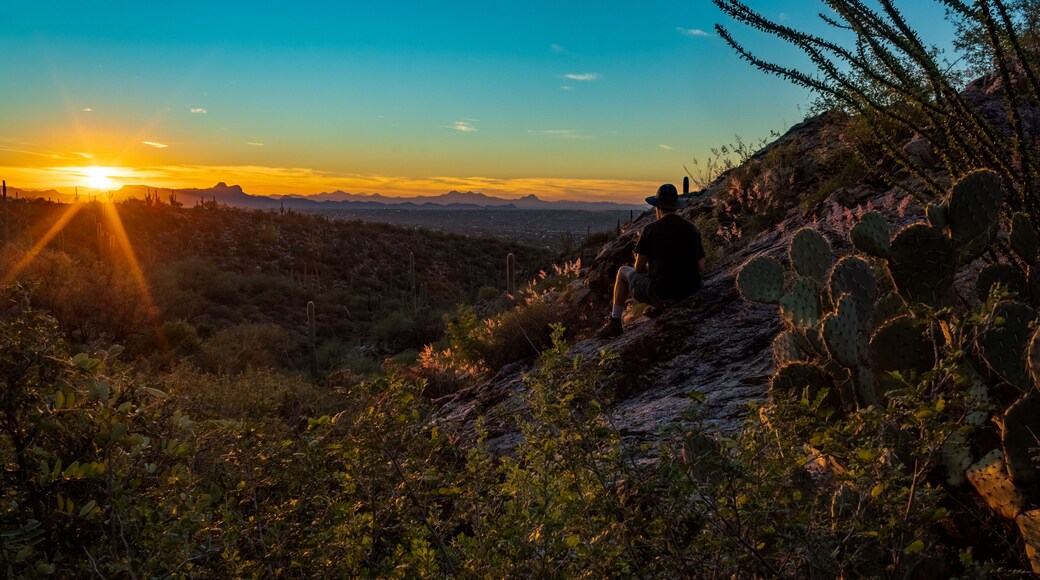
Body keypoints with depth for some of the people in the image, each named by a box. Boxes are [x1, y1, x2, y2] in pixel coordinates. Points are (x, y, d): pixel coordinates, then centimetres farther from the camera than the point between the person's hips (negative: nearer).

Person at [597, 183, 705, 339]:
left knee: (623, 271, 23)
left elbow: (639, 268, -3)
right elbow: (700, 267, 7)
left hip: (660, 292, -5)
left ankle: (614, 324, 28)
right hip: (690, 291, 5)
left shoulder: (650, 230, -9)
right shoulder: (692, 229, 4)